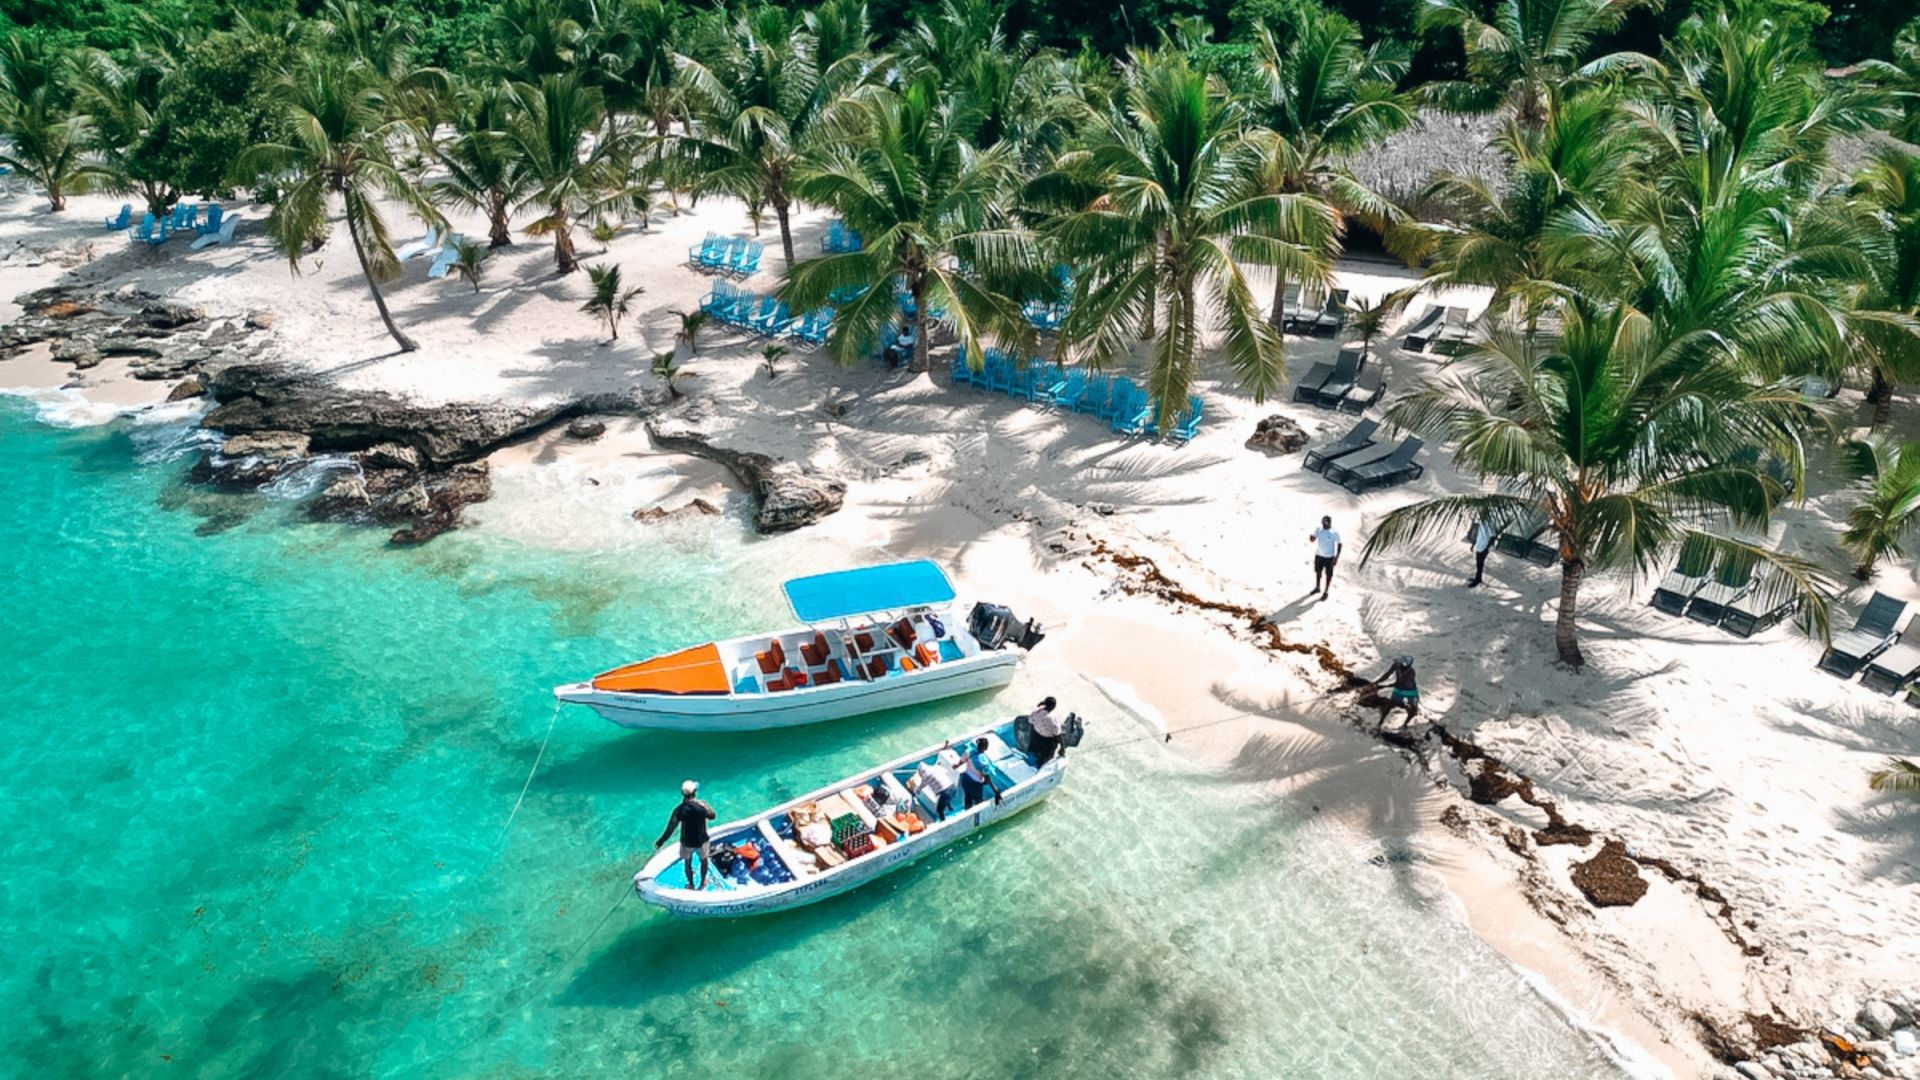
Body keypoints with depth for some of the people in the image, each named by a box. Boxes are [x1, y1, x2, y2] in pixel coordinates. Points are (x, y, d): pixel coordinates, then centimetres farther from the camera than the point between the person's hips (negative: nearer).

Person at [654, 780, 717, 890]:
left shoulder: (680, 809, -22)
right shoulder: (702, 806, -22)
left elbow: (671, 827, -18)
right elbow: (712, 816, -3)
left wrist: (661, 841, -6)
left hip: (687, 842, 0)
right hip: (701, 840, 0)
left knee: (687, 862, 27)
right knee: (704, 860, 28)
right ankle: (702, 883, 43)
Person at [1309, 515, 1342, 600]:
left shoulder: (1334, 533, -16)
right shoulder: (1318, 530, -5)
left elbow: (1339, 544, -8)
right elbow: (1312, 539, -6)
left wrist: (1337, 557, -12)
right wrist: (1310, 536, -31)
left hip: (1329, 557, -4)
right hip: (1319, 555, 4)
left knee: (1328, 575, 5)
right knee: (1318, 572, 19)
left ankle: (1325, 592, 17)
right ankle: (1317, 587, 40)